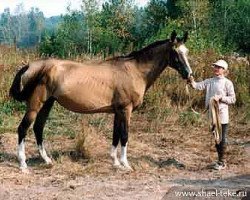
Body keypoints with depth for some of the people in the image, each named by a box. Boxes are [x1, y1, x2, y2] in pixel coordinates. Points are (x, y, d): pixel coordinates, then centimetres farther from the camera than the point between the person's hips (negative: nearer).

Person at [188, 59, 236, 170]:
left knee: (222, 138, 1)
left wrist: (221, 97, -19)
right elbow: (198, 86, -8)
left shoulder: (227, 83, -6)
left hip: (222, 115, -5)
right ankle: (220, 160, 28)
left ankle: (222, 162, 12)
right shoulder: (209, 81, 6)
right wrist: (192, 82, -29)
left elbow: (233, 99, -6)